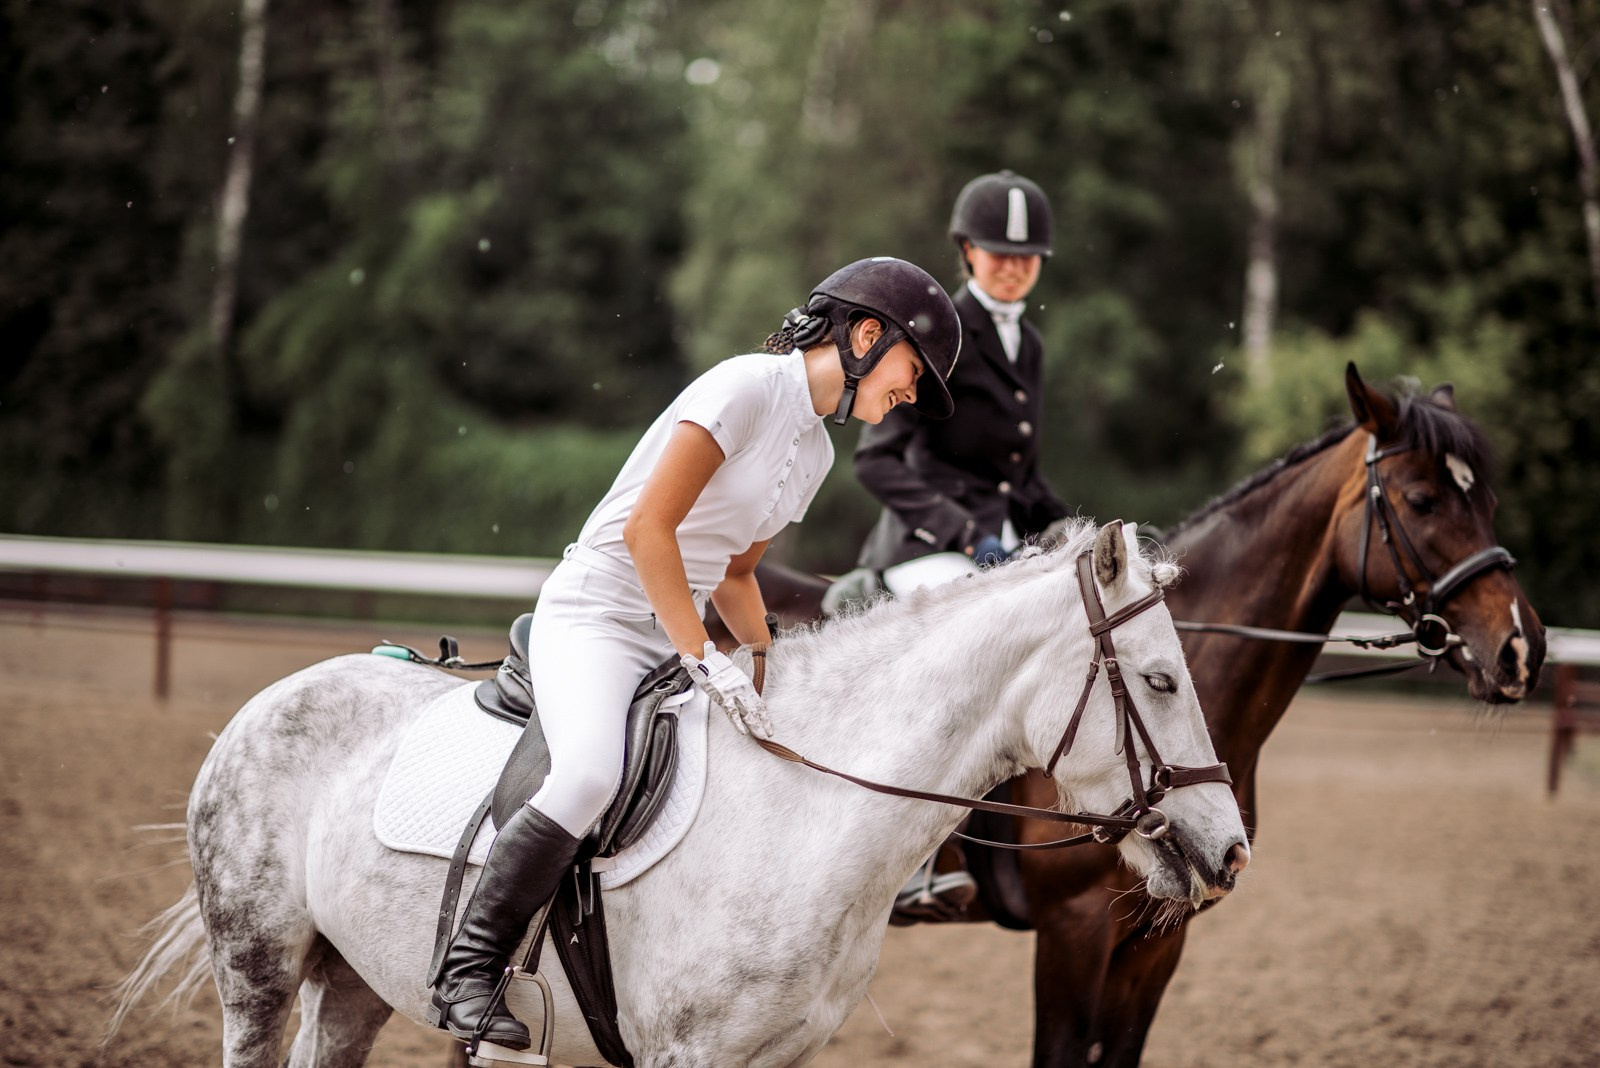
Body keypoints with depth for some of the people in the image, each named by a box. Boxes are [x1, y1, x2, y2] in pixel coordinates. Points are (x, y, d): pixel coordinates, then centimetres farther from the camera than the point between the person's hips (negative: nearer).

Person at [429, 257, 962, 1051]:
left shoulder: (815, 452, 15)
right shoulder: (749, 387, -14)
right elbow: (647, 527, -21)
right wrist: (702, 659, -23)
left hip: (674, 640, 9)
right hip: (593, 618, -9)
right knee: (588, 776, -33)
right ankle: (468, 969, -21)